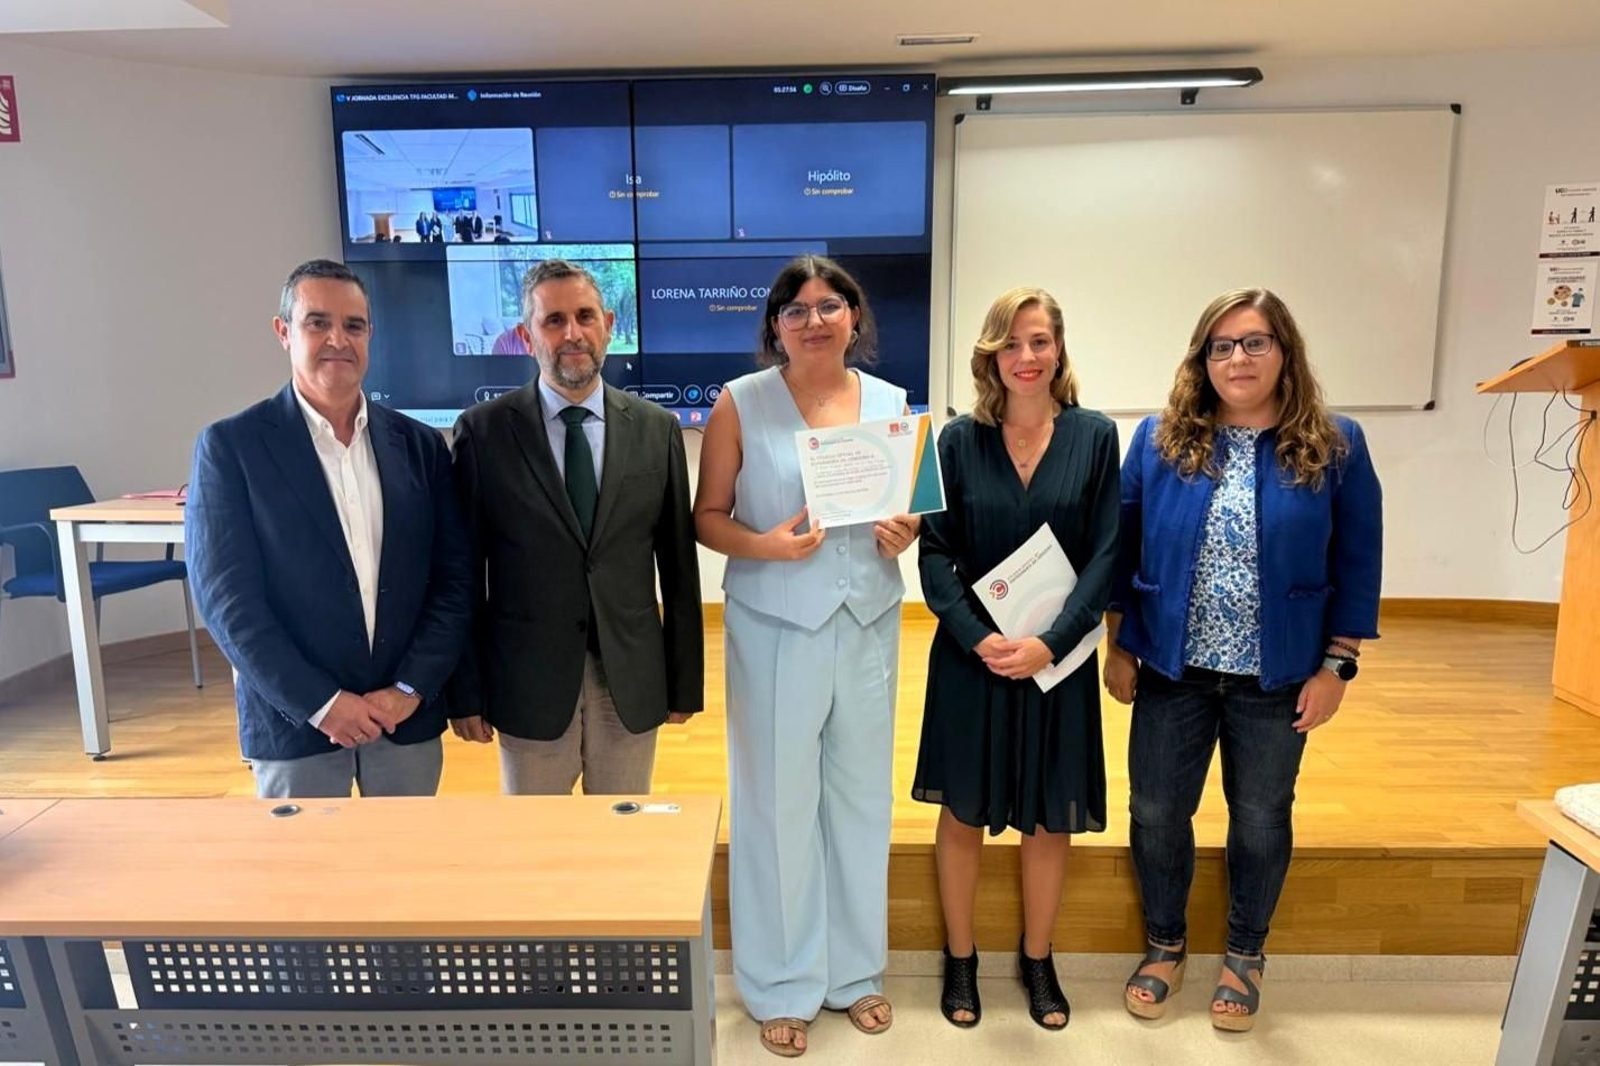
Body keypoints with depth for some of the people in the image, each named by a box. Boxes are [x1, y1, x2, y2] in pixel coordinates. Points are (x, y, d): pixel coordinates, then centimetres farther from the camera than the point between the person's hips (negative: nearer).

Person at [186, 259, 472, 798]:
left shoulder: (420, 444, 3)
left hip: (408, 715, 3)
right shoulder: (230, 445, -4)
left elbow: (453, 580, 2)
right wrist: (321, 703, -14)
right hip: (293, 721, -2)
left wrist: (411, 689, -8)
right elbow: (229, 601, -9)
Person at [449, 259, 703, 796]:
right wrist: (466, 690, -2)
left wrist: (686, 680, 4)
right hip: (528, 679, -1)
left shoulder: (656, 428, 0)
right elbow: (465, 570, -2)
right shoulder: (482, 430, -5)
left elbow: (678, 563, 3)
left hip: (632, 677, 2)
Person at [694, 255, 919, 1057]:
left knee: (861, 796, 13)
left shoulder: (889, 402, 4)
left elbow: (906, 510, 12)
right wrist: (764, 545, -21)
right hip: (775, 629, -3)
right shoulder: (740, 403, -5)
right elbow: (708, 517, -3)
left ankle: (855, 970, 34)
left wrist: (903, 536, -10)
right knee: (777, 802, 6)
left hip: (867, 626, 4)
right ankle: (780, 986, 26)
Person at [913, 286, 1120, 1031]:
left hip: (1058, 657, 1)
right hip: (971, 655, 0)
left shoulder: (1095, 436, -2)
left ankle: (1037, 960, 35)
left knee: (1050, 818, 13)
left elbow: (1105, 555, -5)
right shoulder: (958, 440, -3)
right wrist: (977, 637, -18)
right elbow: (935, 553, -5)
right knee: (963, 811, 12)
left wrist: (1050, 643, -16)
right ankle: (960, 959, 32)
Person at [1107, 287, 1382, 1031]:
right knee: (1156, 814, 10)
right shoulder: (1158, 440, -4)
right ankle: (1165, 944, 35)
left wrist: (1336, 666, -4)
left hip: (1278, 676, 0)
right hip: (1172, 669, 1)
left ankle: (1245, 955, 40)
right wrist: (1119, 648, 0)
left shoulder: (1335, 446, -6)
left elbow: (1357, 565, -2)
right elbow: (1123, 552, 0)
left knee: (1261, 821, 16)